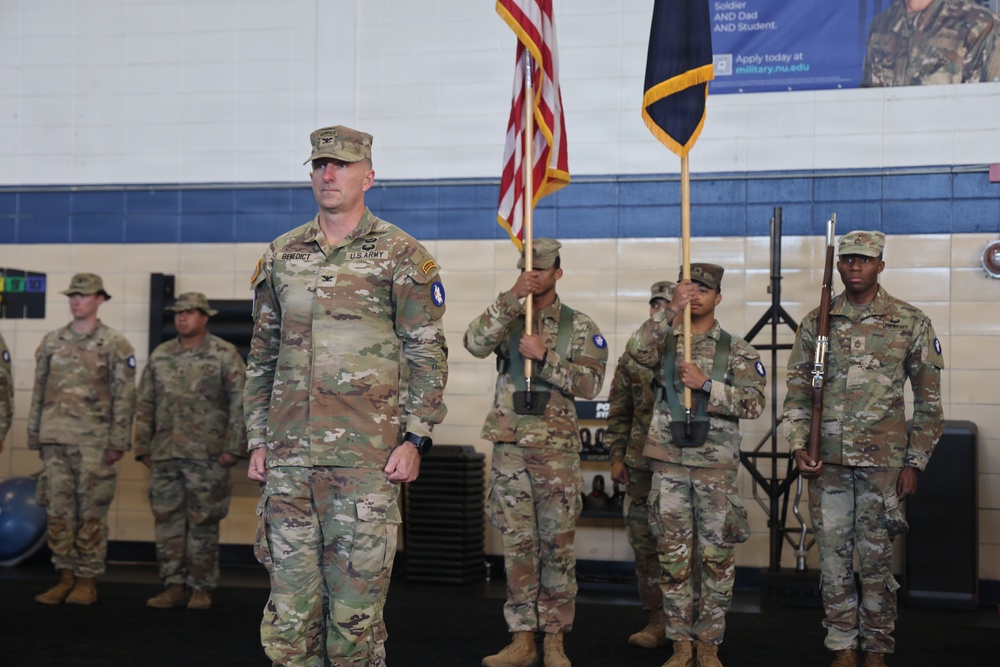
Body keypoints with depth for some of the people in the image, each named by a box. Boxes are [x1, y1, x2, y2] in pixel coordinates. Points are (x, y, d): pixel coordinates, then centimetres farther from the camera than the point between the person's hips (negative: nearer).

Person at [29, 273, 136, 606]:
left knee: (91, 513, 1)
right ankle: (66, 577, 16)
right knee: (58, 511, 6)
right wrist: (35, 436, 11)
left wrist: (118, 442, -9)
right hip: (55, 441, 4)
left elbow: (124, 397, -4)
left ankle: (87, 581, 9)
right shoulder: (51, 341, 11)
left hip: (94, 442, -4)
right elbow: (39, 391, 15)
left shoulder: (115, 345, -1)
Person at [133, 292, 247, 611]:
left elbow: (241, 402, -5)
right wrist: (142, 447, 10)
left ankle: (201, 588, 11)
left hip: (206, 456, -4)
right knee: (167, 520, 6)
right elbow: (145, 404, 15)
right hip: (165, 455, 4)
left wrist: (234, 447, -10)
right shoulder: (160, 356, 12)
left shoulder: (224, 355, -2)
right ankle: (174, 586, 14)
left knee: (203, 523, 2)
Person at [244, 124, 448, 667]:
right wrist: (257, 440, 12)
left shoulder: (401, 256, 1)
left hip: (367, 454, -4)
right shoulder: (280, 256, 13)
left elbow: (427, 354, -1)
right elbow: (262, 355, 17)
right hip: (288, 454, 4)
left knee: (356, 594, 1)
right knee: (290, 599, 6)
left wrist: (415, 439, -9)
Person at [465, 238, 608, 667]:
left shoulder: (579, 327, 4)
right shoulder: (506, 320, 8)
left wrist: (544, 357, -17)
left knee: (557, 544, 3)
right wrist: (511, 298, -20)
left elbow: (591, 383, -7)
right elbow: (475, 344, -13)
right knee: (517, 544, 5)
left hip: (557, 449, -1)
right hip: (509, 446, 2)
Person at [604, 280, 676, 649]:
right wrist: (616, 457, 7)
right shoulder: (633, 356, 10)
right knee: (645, 542, 5)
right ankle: (657, 619, 15)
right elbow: (619, 411, 13)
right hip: (642, 464, 3)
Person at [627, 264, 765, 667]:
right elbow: (637, 349, -17)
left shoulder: (736, 350, 3)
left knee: (716, 555, 4)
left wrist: (706, 384, -17)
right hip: (668, 463, 1)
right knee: (673, 554, 6)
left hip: (717, 466, -1)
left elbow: (755, 403, -6)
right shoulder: (664, 341, 6)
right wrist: (671, 310, -26)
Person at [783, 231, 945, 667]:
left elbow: (929, 401, 3)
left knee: (876, 558, 4)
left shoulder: (911, 323, 1)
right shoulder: (816, 323, 6)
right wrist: (798, 446, -3)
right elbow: (797, 392, 9)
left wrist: (915, 463, -1)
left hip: (883, 462, -2)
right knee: (833, 557, 6)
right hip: (827, 462, 2)